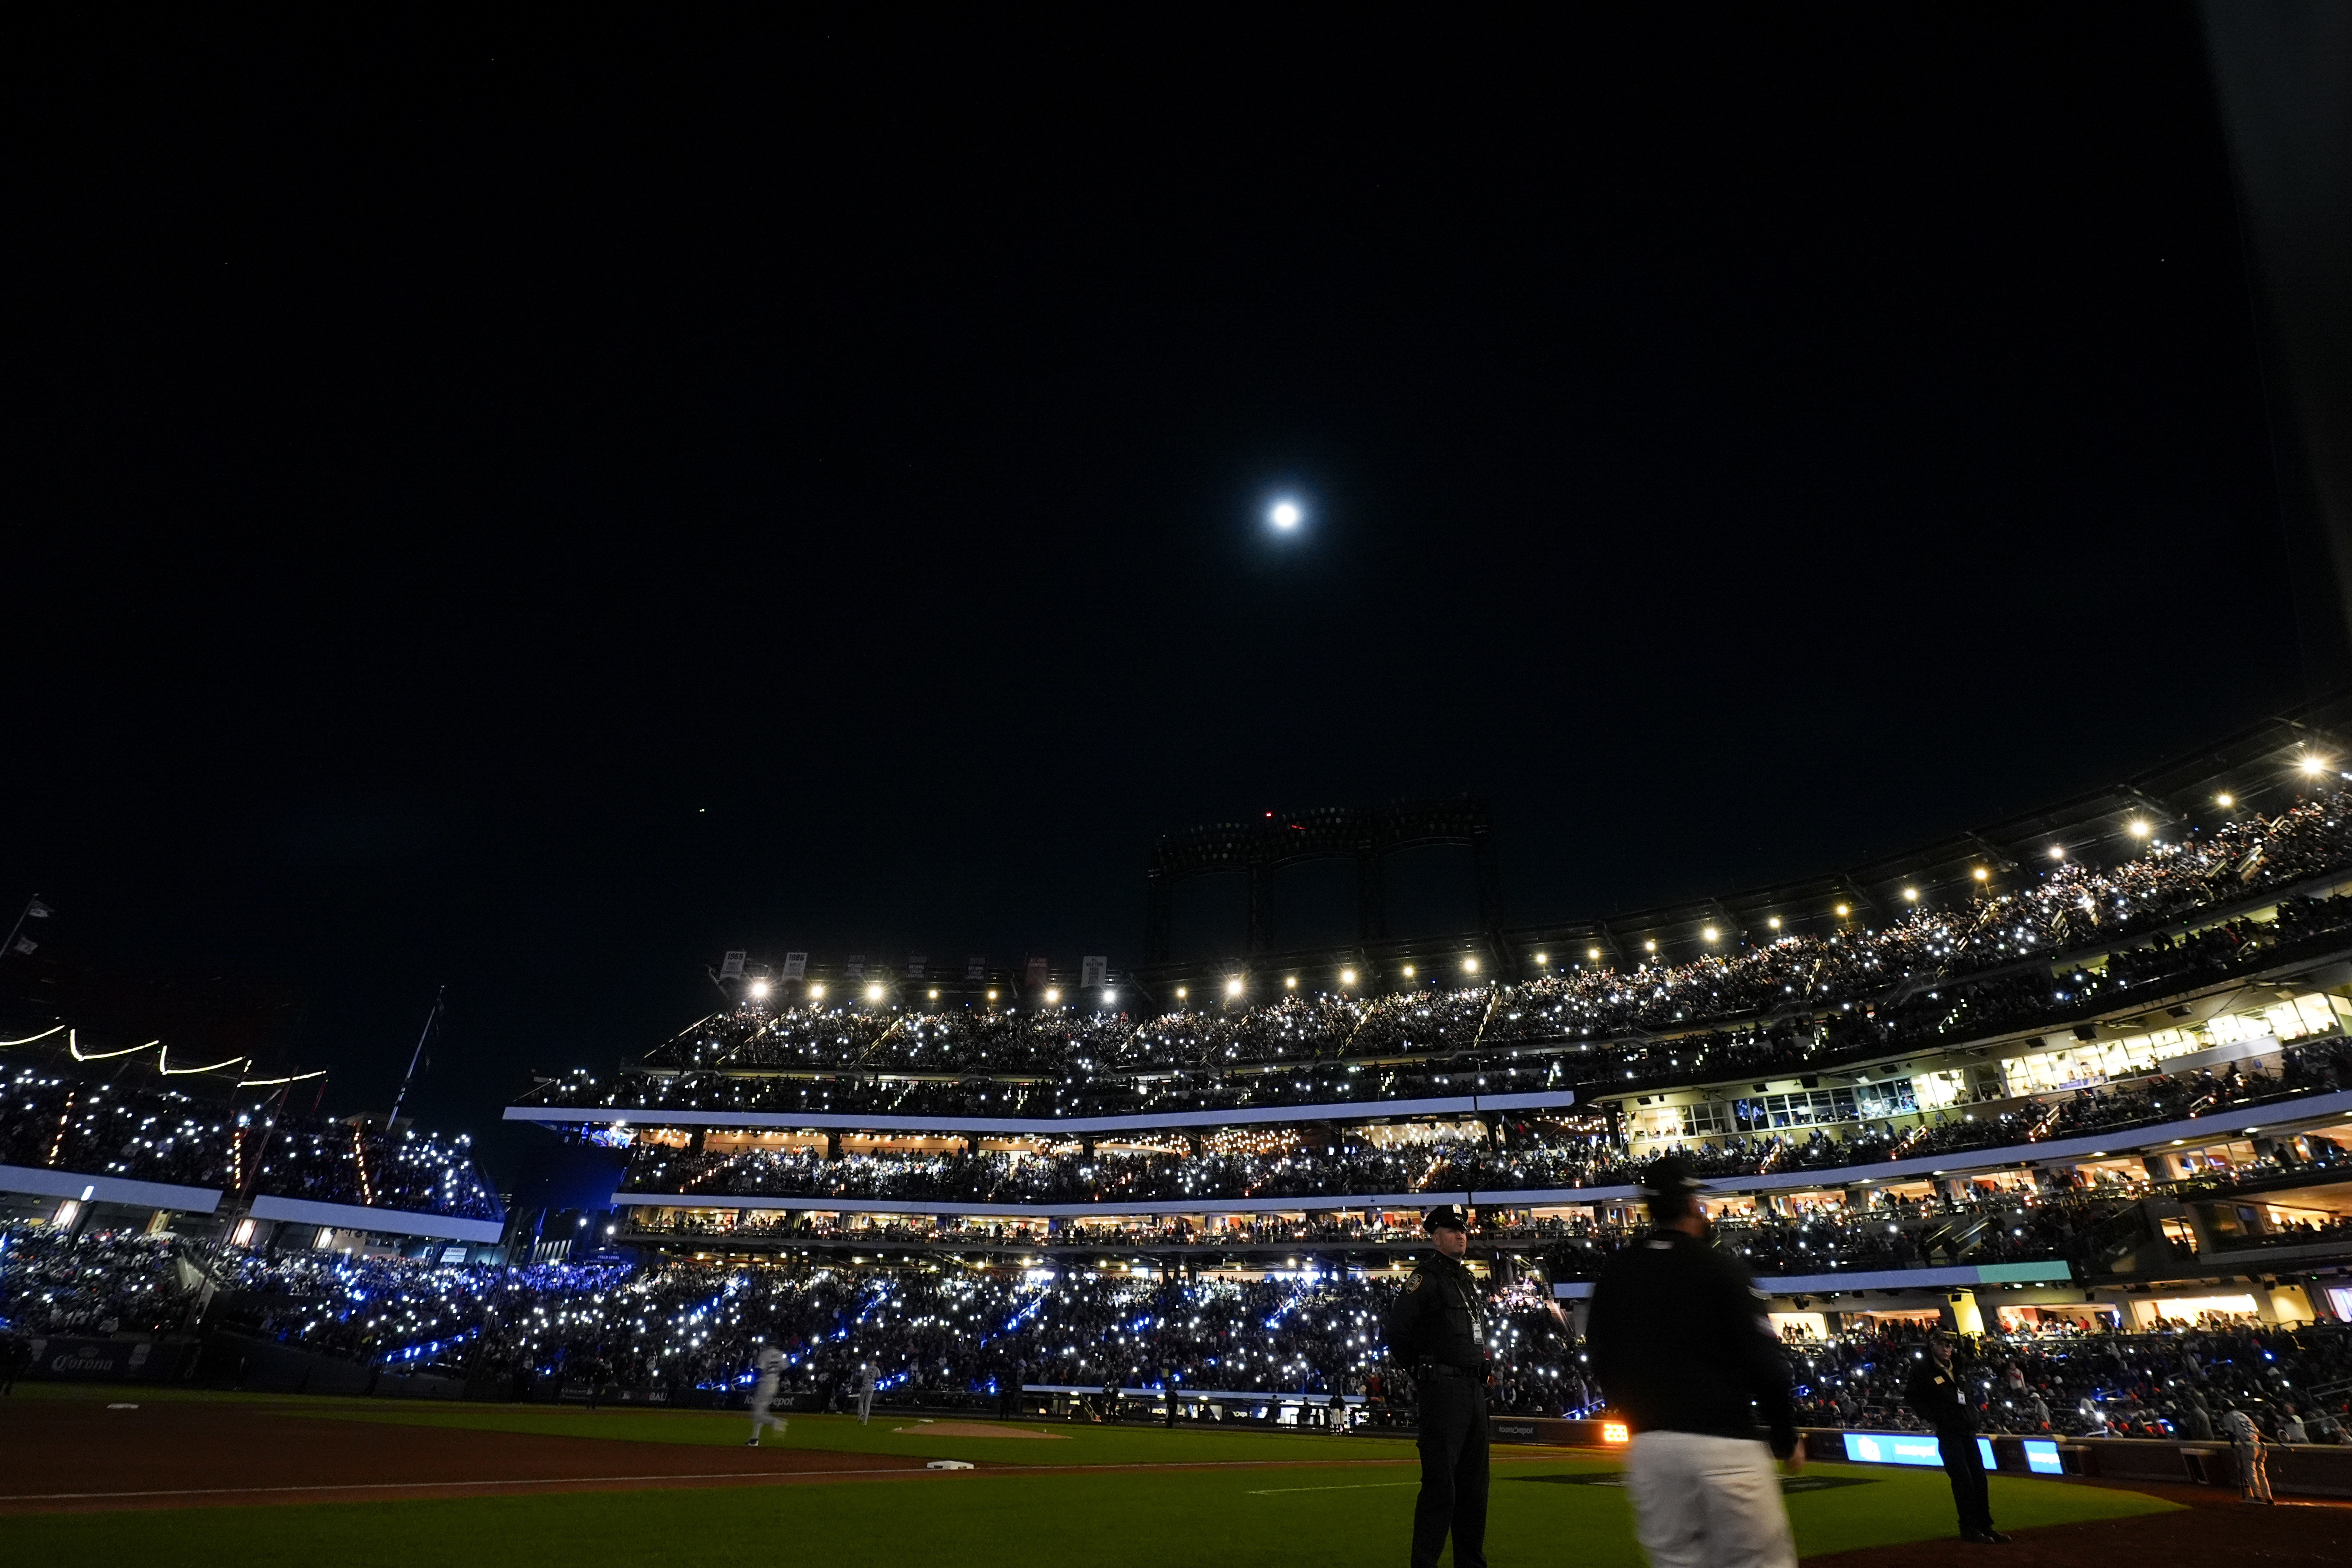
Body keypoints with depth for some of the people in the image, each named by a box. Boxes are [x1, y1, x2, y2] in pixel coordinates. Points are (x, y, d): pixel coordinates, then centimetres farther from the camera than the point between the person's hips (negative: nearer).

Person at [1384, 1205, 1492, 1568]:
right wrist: (1421, 1369, -2)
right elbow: (1397, 1328, -14)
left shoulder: (1470, 1279, 16)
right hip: (1444, 1390, -8)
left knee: (1474, 1483, 15)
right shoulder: (1428, 1277, -9)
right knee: (1441, 1484, -7)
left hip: (1475, 1390, 8)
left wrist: (1480, 1370, 16)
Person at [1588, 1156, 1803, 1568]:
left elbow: (1603, 1365, 9)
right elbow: (1764, 1364, -7)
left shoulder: (1614, 1274, 6)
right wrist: (1786, 1439, 7)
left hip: (1648, 1446, 4)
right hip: (1725, 1445, -4)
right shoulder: (1721, 1269, -7)